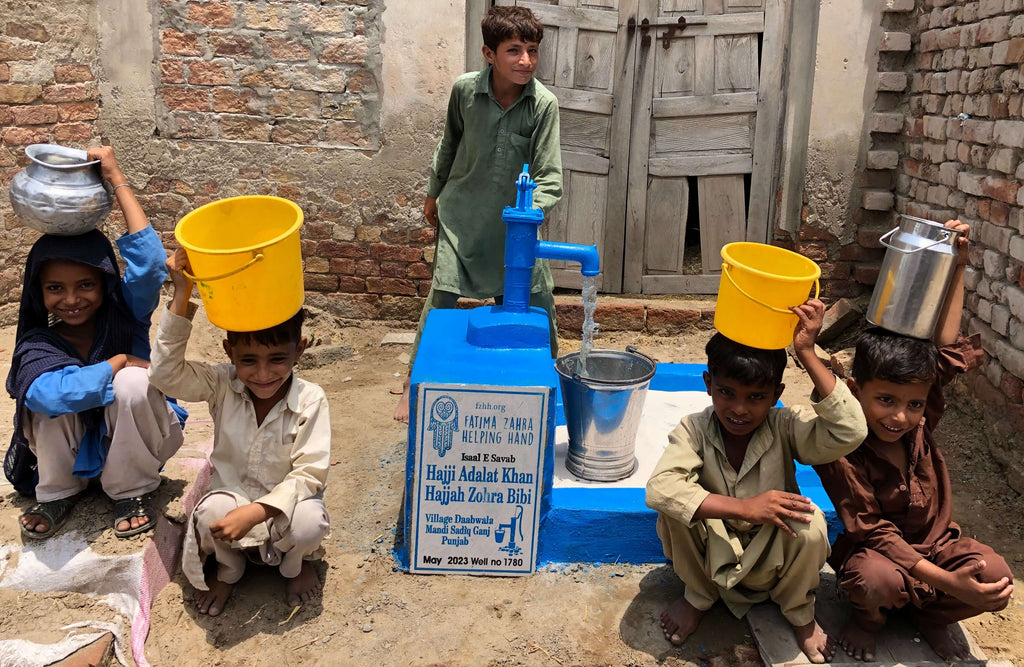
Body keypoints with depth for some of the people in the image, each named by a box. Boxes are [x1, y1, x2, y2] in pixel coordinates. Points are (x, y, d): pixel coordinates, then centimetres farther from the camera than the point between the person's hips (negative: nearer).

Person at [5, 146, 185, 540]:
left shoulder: (125, 315, -15)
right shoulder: (37, 344, -16)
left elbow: (149, 262, -35)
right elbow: (44, 392, -40)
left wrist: (117, 181, -32)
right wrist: (118, 361, -30)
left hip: (136, 443, 0)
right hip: (73, 453, 1)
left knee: (132, 383, -32)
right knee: (52, 396, -29)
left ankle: (133, 492, -10)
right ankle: (57, 494, -4)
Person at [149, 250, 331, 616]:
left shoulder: (310, 400, -19)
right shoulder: (222, 385, -11)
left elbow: (309, 474, -20)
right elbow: (165, 371, -24)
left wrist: (255, 512, -34)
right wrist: (182, 294, -31)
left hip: (285, 501, -1)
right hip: (231, 495, 2)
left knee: (310, 523, -34)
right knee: (212, 513, -33)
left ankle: (296, 564, 7)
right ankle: (227, 568, 6)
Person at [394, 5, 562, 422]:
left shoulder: (544, 104, -15)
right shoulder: (464, 90, -11)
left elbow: (549, 174, -17)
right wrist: (434, 192, 17)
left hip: (515, 219, 0)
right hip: (462, 212, 0)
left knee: (539, 301, 3)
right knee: (441, 297, -2)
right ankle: (415, 383, 16)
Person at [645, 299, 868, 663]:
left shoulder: (786, 427, -19)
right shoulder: (694, 430, -20)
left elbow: (851, 431, -39)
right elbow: (658, 488, -37)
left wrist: (807, 354, -40)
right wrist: (743, 507, -42)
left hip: (770, 563, 0)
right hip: (713, 554, 0)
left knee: (810, 526, -32)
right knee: (677, 504, -29)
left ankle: (799, 612, 5)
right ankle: (697, 596, 3)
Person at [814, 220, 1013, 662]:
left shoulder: (920, 422, -10)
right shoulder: (841, 451, -25)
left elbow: (947, 348, -1)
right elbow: (874, 532, -24)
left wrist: (957, 268, -3)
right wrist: (950, 582, -32)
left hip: (935, 542, 5)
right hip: (875, 550, -5)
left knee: (996, 578, -23)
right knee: (878, 580, -38)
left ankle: (931, 616, 10)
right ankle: (868, 617, 1)